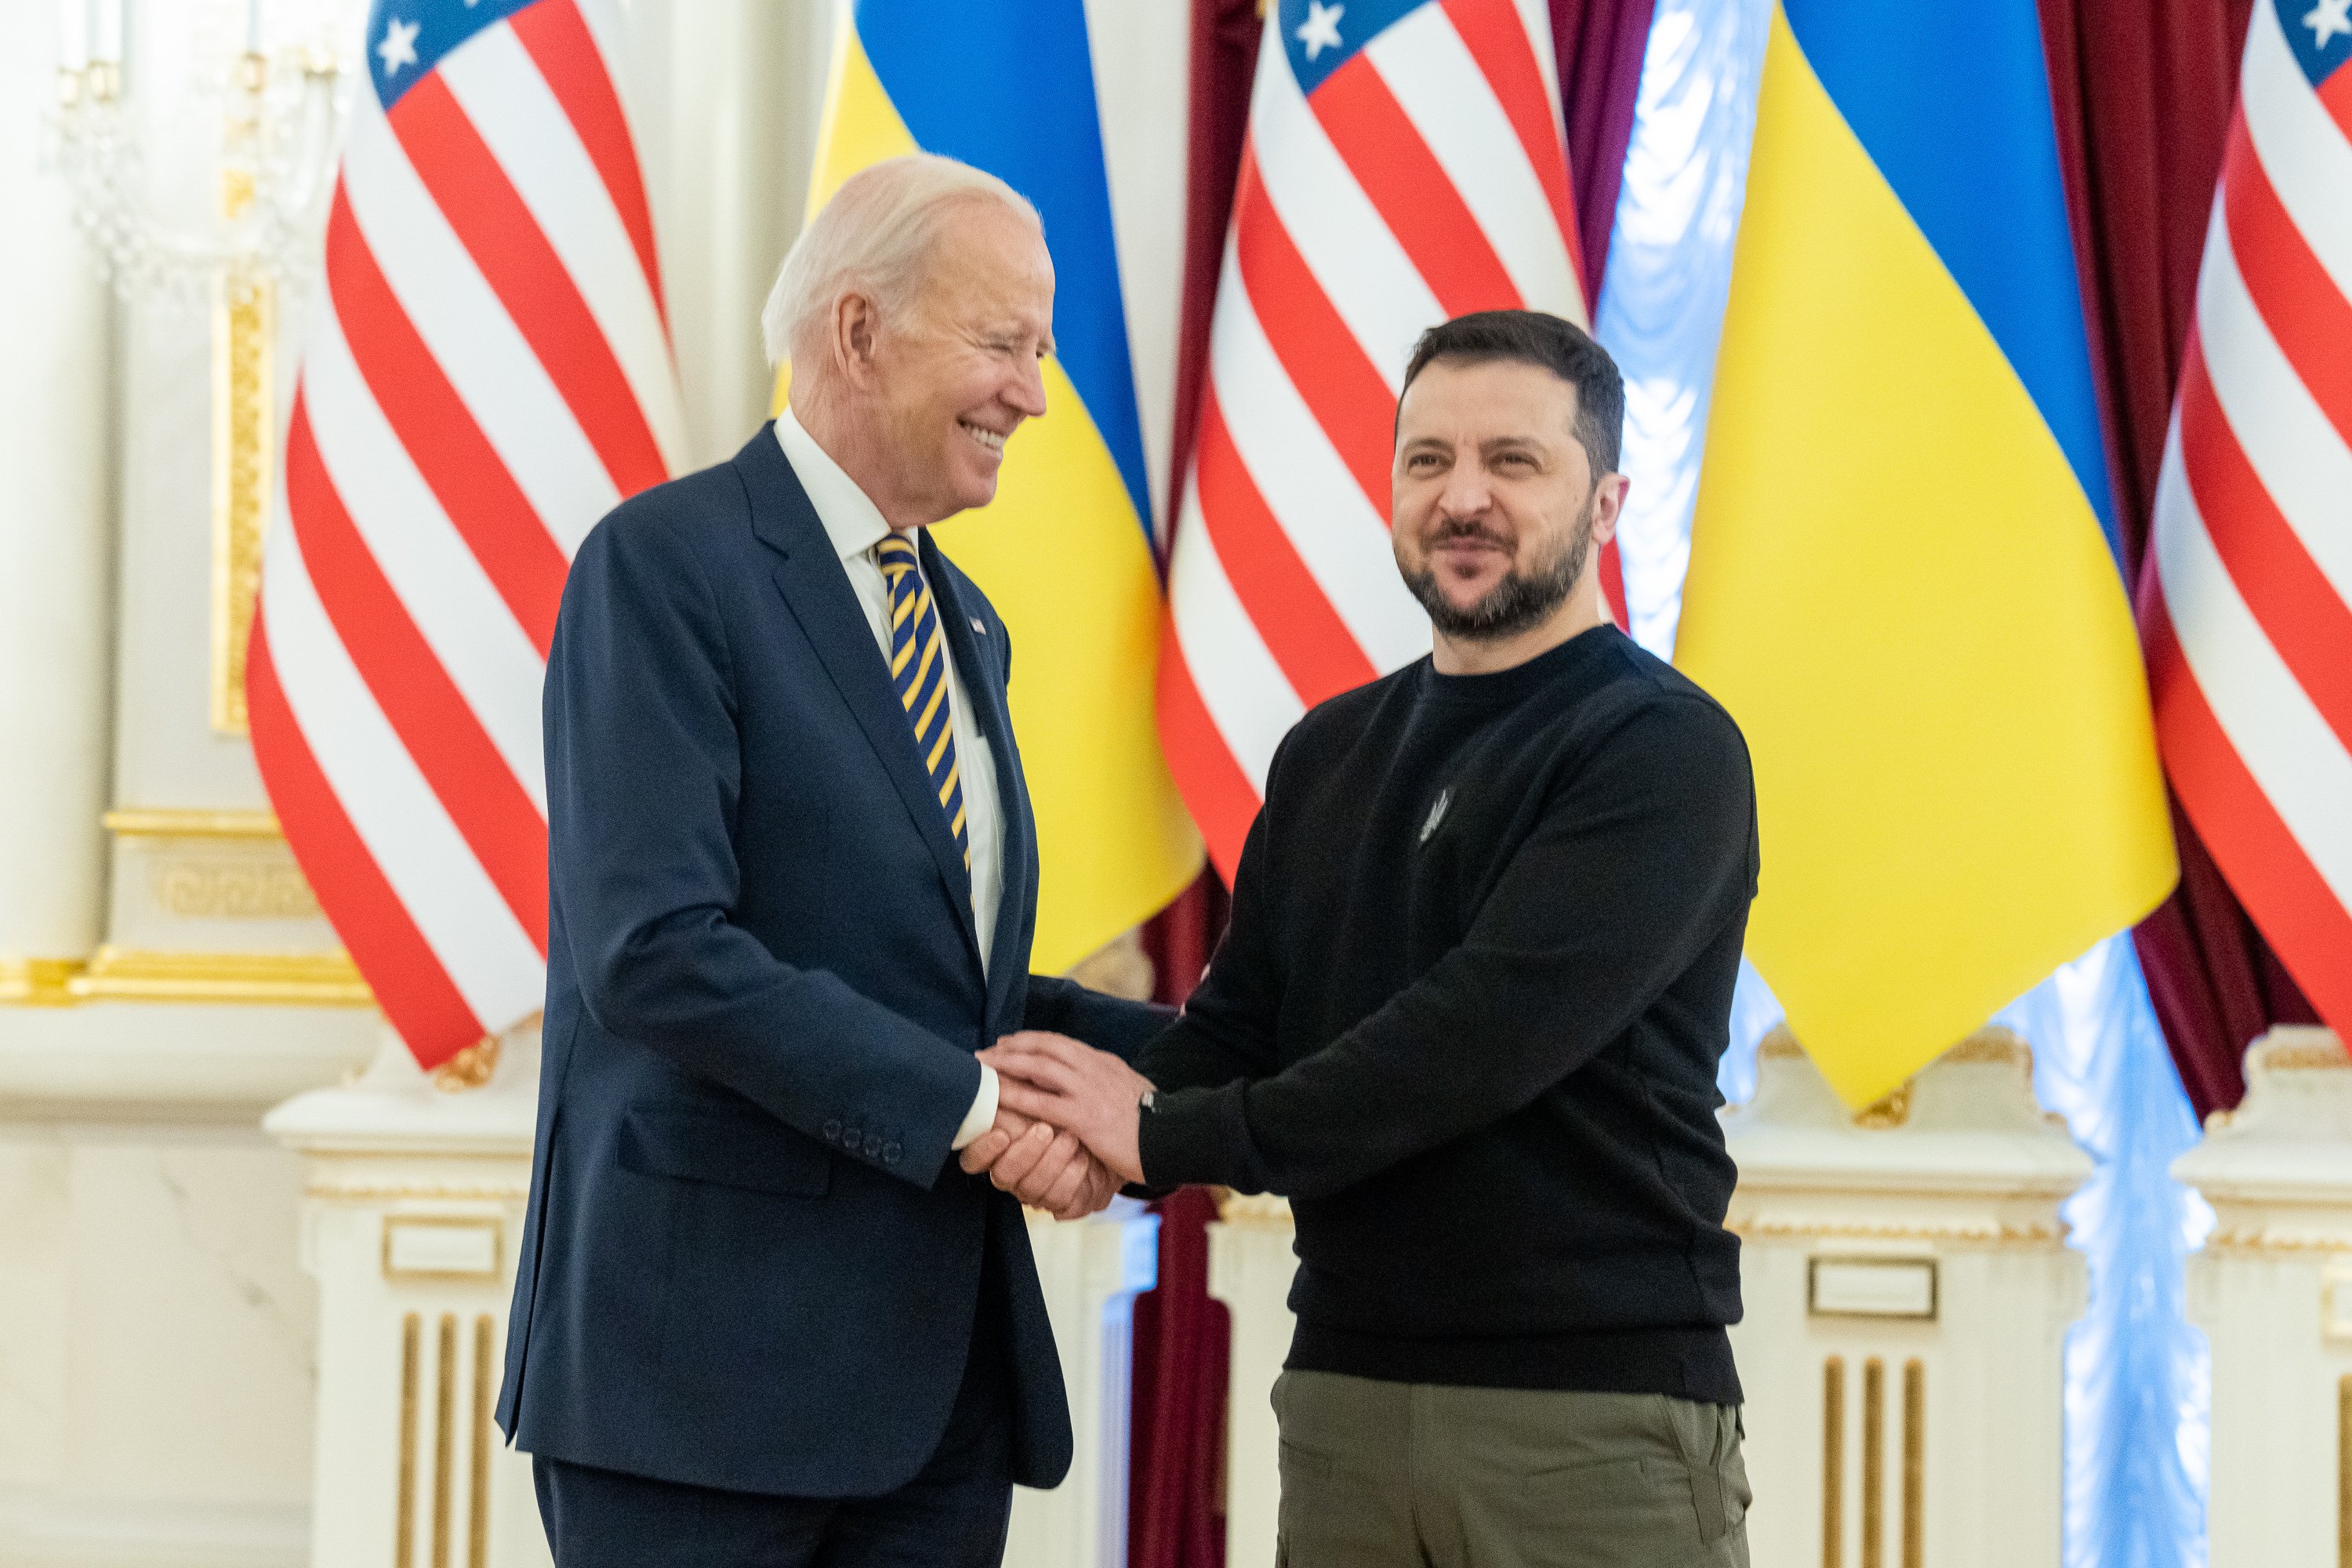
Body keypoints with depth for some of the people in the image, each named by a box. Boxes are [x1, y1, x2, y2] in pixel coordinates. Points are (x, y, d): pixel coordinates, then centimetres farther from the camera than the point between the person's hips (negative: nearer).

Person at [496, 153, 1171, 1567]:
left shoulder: (968, 627, 18)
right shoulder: (667, 563, -10)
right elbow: (653, 948, -20)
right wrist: (963, 1101, -19)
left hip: (946, 1360, 8)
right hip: (712, 1339, -8)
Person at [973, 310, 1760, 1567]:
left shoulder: (1664, 752, -8)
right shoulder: (1330, 754, 14)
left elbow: (1488, 1033, -18)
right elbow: (1241, 1020, 11)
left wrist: (1166, 1137, -17)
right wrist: (1103, 1113, -11)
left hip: (1595, 1415, -5)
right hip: (1345, 1396, 5)